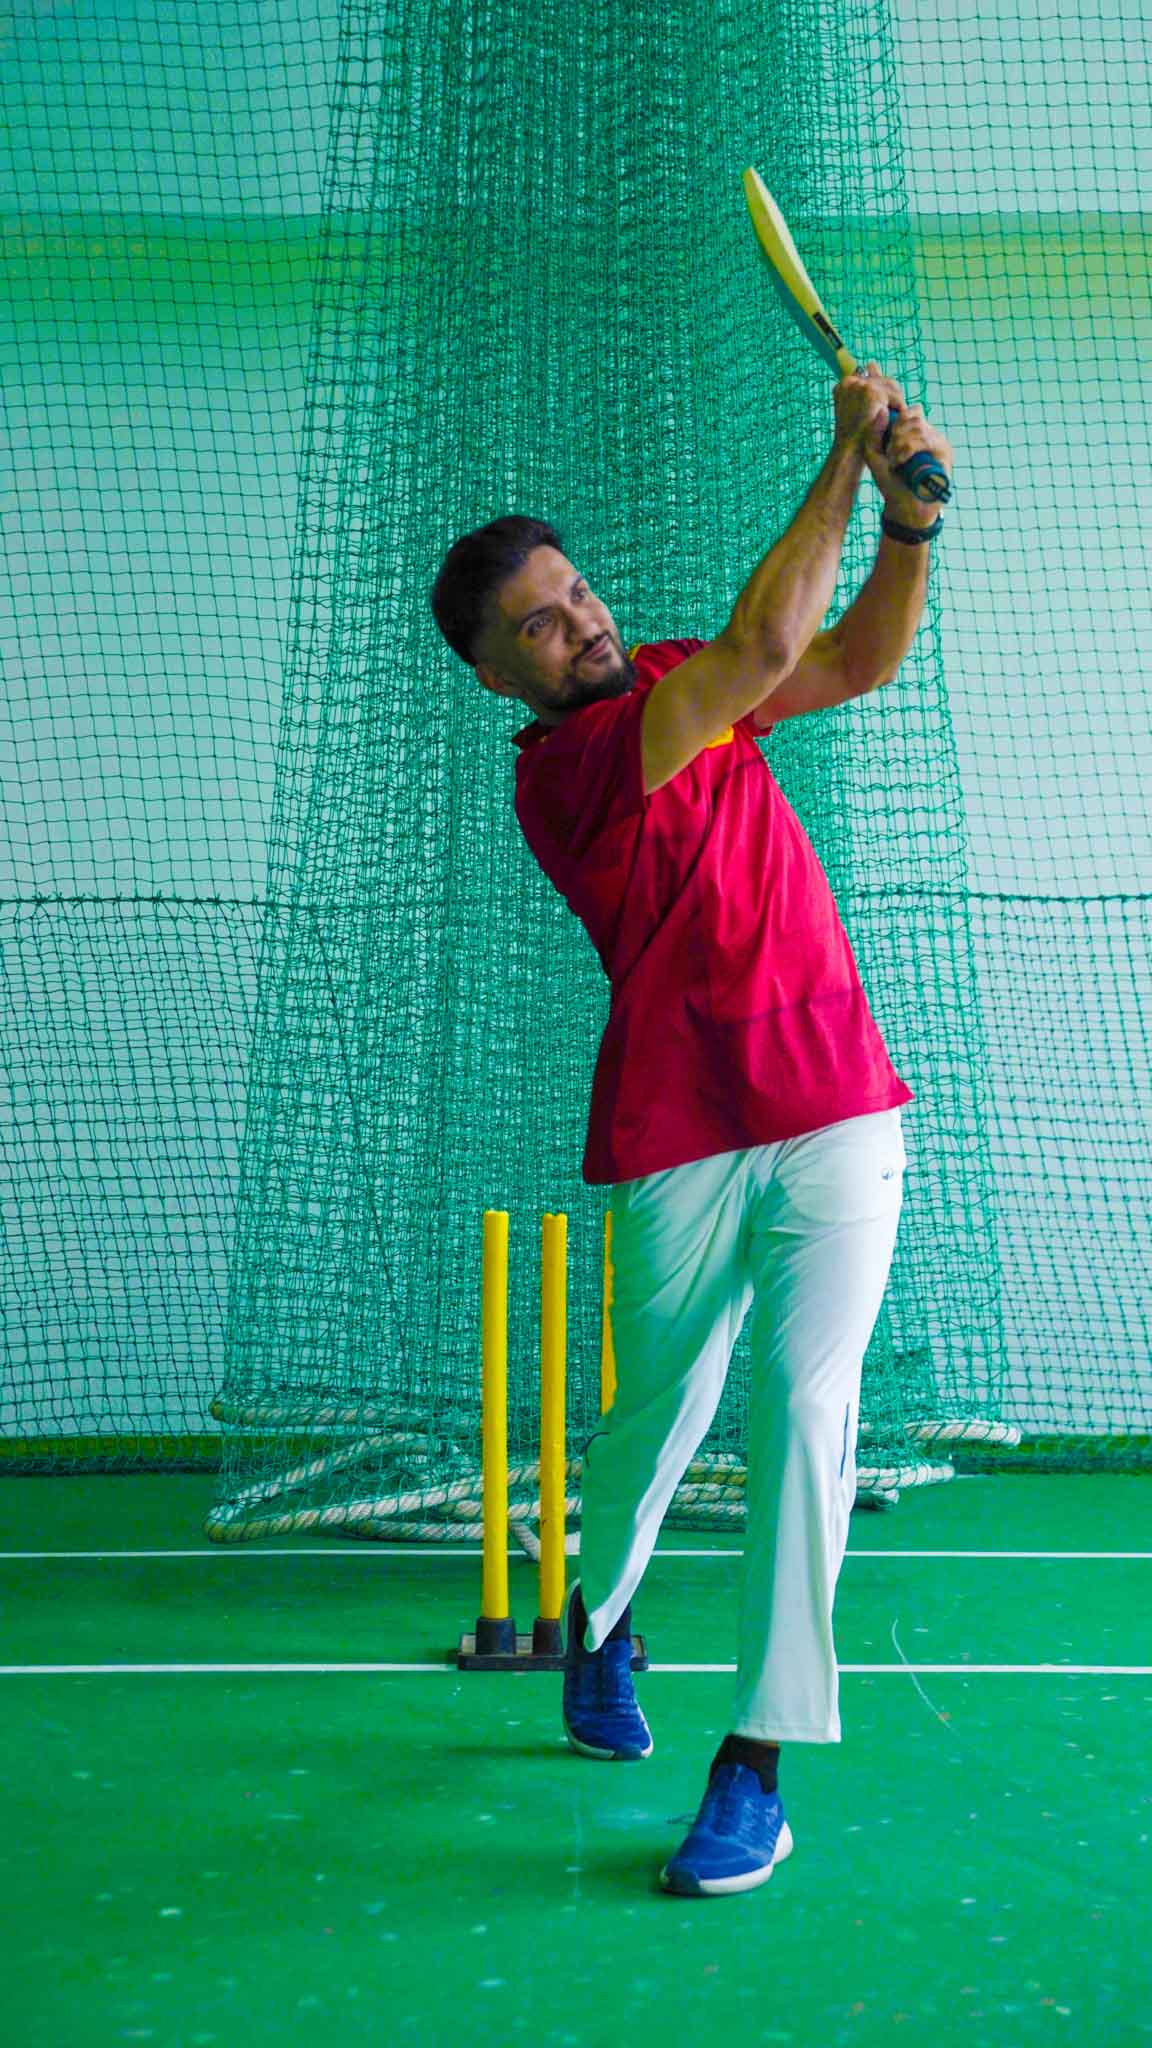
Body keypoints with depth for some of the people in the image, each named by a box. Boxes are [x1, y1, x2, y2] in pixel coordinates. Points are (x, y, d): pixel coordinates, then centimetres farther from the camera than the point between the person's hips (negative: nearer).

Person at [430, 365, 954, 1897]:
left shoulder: (677, 682, 12)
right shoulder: (557, 772, -12)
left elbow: (860, 657, 12)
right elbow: (767, 648, -20)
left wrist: (912, 516, -6)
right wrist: (849, 453, -12)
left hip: (835, 1110, 4)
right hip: (679, 1139, -4)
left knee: (805, 1407, -9)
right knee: (660, 1414, 9)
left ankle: (759, 1764, -3)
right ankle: (597, 1616, 42)